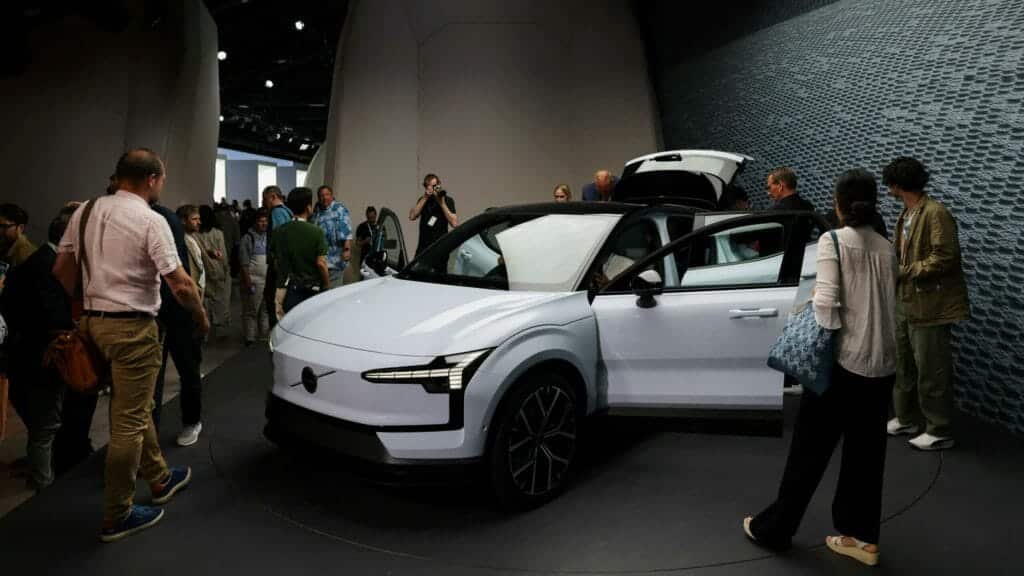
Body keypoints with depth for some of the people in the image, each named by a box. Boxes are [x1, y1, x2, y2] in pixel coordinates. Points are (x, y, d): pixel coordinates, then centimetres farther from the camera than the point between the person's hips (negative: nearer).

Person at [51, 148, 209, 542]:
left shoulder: (86, 211, 7)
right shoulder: (151, 221, -15)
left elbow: (61, 269, 11)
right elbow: (181, 285, -17)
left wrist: (83, 308, 20)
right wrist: (202, 319, -2)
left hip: (93, 321, 8)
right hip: (132, 327, -8)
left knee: (137, 407, 21)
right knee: (129, 421, 1)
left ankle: (159, 479, 36)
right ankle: (117, 517, 11)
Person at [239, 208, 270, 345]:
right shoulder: (248, 238, -5)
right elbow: (244, 264, -9)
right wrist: (248, 283, -14)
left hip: (269, 281, 5)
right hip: (254, 281, -5)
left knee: (266, 310, 12)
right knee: (251, 311, 1)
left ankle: (264, 337, 23)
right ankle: (250, 339, 9)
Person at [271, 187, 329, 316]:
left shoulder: (279, 232, 3)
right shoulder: (316, 232, -10)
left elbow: (276, 263, 9)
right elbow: (321, 263, -12)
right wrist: (327, 285, 1)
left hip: (288, 291, 4)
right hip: (311, 290, -4)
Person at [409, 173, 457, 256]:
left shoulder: (447, 200, -1)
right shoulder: (423, 200, 11)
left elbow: (454, 223, -12)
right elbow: (412, 216, -5)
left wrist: (442, 203, -15)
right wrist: (424, 198, -9)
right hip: (422, 246, 4)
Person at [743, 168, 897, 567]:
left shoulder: (832, 241, -10)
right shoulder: (887, 248, 7)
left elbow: (826, 301, -18)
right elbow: (887, 306, 7)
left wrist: (828, 339, -3)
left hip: (845, 360, -5)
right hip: (882, 364, 6)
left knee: (811, 449, 6)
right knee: (866, 452, 15)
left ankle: (773, 528, 20)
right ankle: (860, 537, 26)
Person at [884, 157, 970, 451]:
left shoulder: (935, 212, -17)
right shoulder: (906, 213, 12)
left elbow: (945, 257, -22)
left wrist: (907, 272, -18)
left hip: (930, 304, -9)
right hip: (906, 301, 9)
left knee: (931, 370, 0)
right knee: (904, 365, 17)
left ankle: (940, 431, 13)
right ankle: (906, 419, 31)